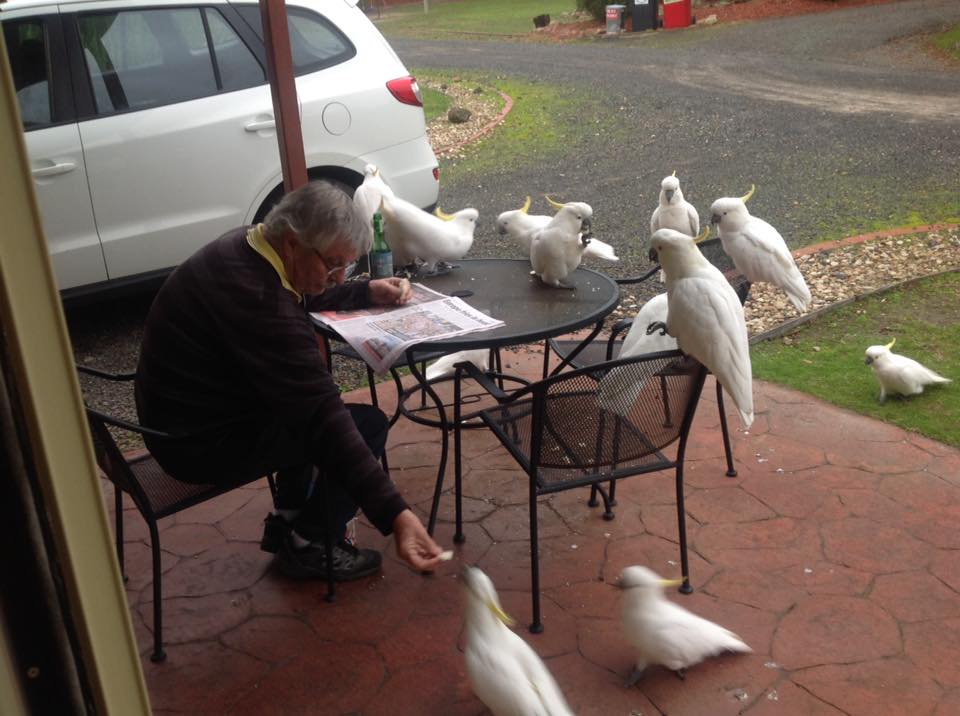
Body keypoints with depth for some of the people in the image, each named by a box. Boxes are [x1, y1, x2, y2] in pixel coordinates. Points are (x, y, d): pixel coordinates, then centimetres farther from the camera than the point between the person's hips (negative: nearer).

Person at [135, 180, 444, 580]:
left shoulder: (246, 247, -3)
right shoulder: (258, 302, -33)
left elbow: (307, 296, 21)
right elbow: (323, 418, -37)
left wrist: (368, 292, 7)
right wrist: (395, 515, -38)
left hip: (182, 412, 10)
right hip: (202, 443, -10)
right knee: (367, 425, -7)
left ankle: (287, 522, 27)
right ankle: (306, 546, 10)